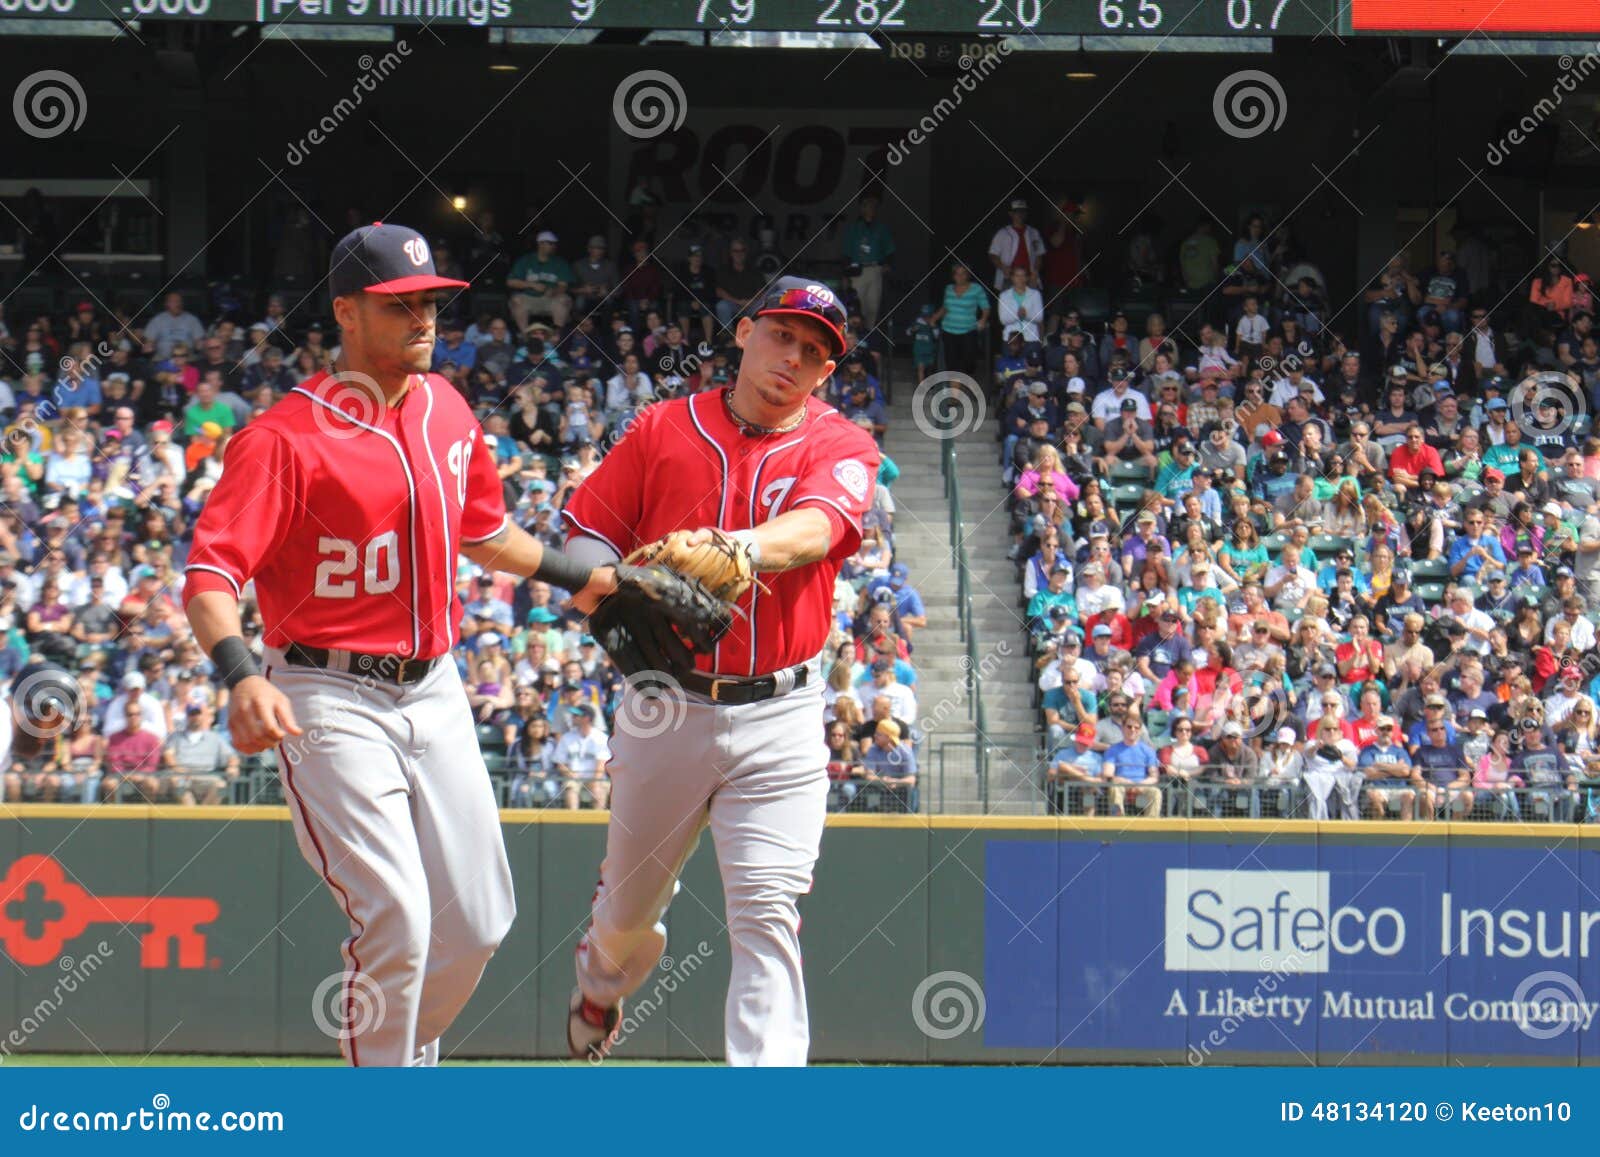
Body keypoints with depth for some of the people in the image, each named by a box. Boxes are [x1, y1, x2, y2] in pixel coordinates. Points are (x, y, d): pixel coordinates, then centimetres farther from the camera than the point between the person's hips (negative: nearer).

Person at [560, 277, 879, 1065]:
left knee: (767, 913, -12)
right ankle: (600, 985, 51)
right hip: (664, 704, 2)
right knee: (629, 905, 17)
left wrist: (738, 548, -43)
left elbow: (813, 528, -21)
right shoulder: (663, 429, 5)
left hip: (778, 717, -2)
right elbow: (582, 544, 4)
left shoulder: (840, 447, 0)